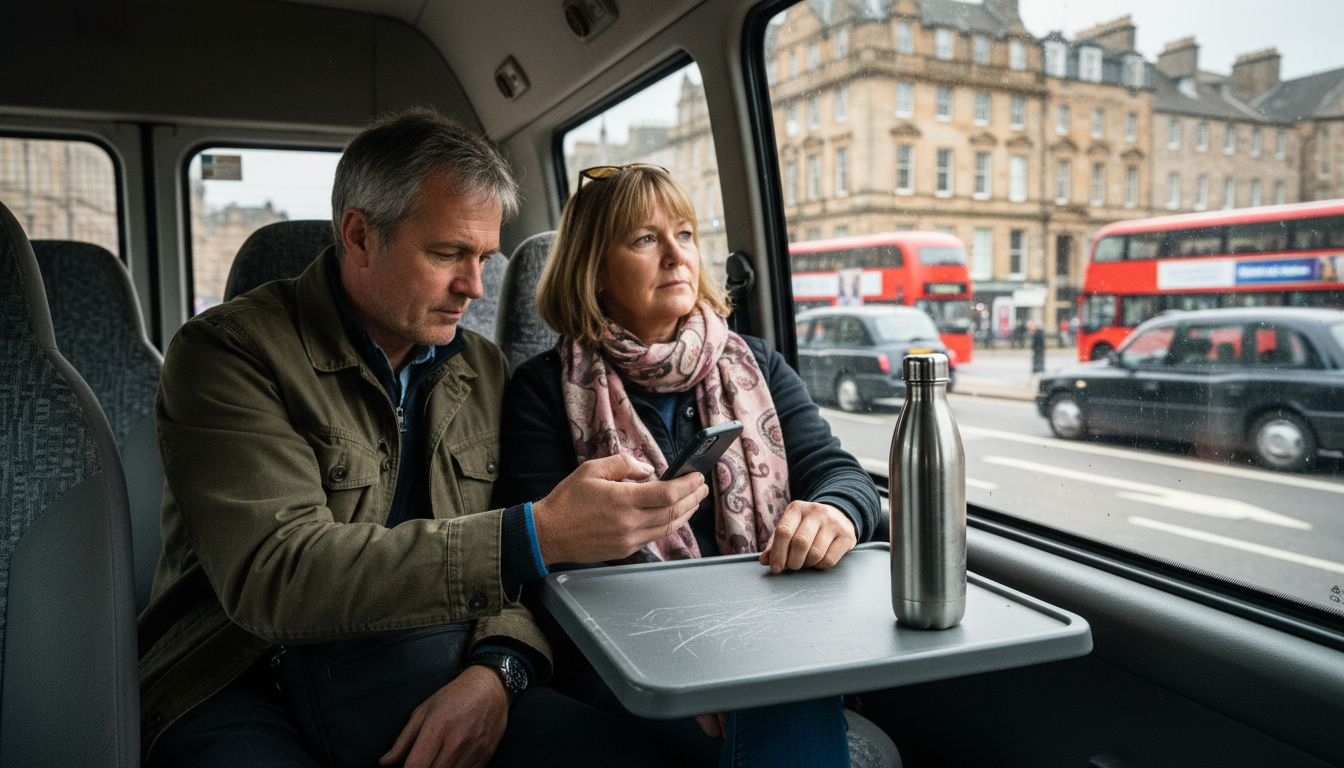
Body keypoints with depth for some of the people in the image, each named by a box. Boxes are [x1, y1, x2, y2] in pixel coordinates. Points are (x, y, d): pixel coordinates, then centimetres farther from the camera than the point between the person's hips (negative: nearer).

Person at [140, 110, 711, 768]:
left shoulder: (485, 369, 9)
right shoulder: (227, 350, -7)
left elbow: (502, 561, 8)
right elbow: (273, 576, -21)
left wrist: (496, 669, -15)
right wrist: (534, 535, -29)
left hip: (433, 678, 3)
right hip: (251, 695, -3)